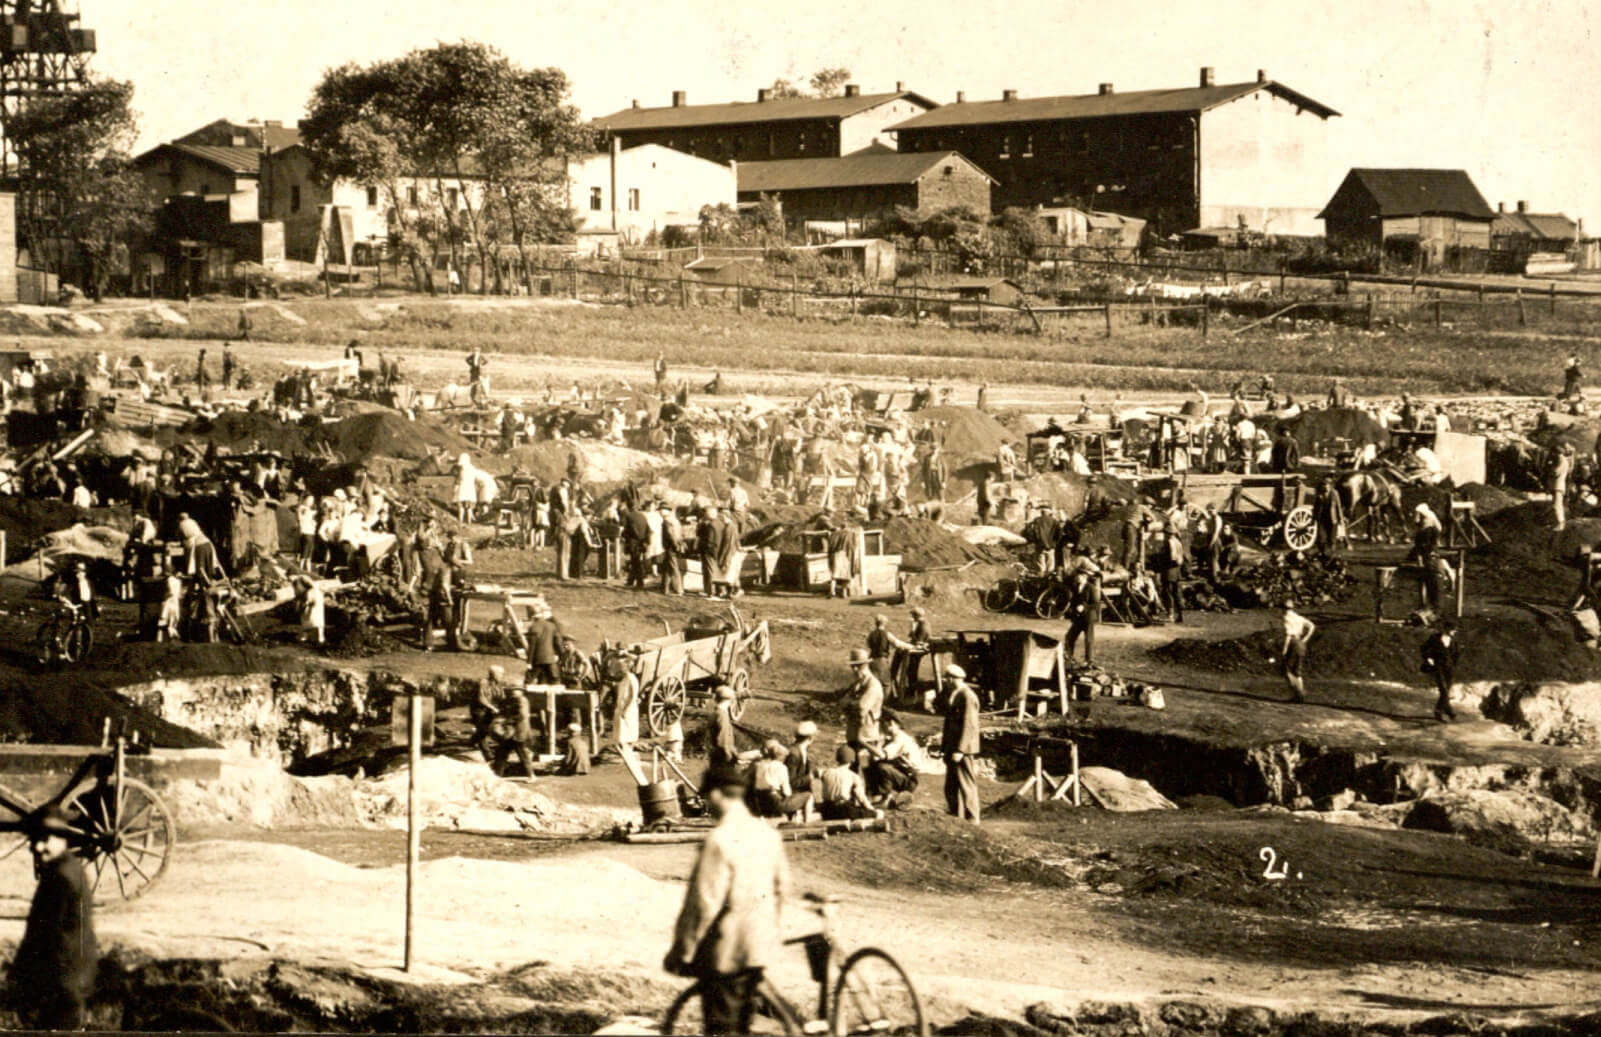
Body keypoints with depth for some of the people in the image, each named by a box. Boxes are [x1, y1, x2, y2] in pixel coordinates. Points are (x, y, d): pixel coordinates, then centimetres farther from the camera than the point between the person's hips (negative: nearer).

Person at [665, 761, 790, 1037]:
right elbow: (781, 887, 13)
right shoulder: (768, 833, 3)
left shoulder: (720, 840, -21)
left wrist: (682, 950, -14)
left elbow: (705, 903, -21)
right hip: (761, 945, 8)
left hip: (726, 950, -8)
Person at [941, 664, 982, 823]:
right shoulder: (952, 695, 15)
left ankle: (971, 820, 2)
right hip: (952, 749, 9)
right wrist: (945, 747, 15)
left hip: (964, 750, -9)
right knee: (951, 787, 12)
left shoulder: (968, 697, -15)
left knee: (966, 785, -4)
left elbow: (968, 725, -19)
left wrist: (960, 750, -22)